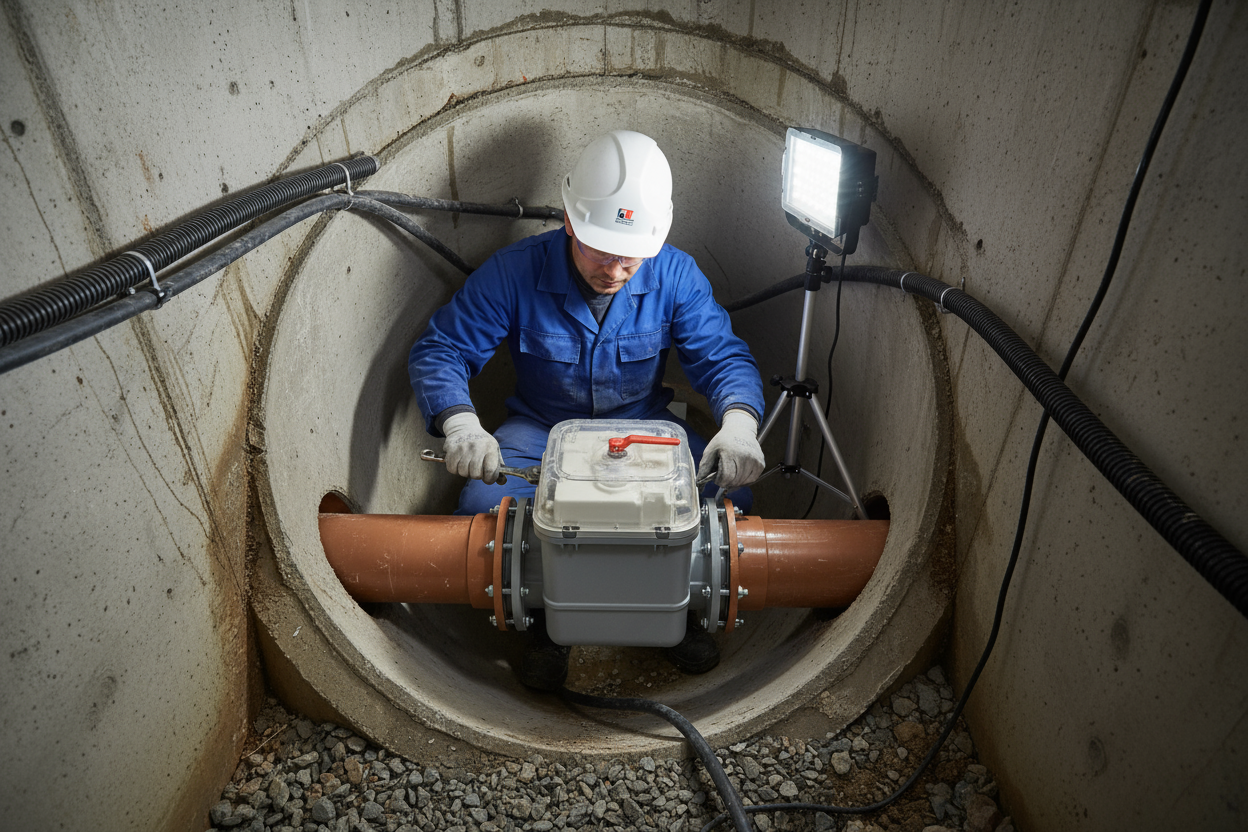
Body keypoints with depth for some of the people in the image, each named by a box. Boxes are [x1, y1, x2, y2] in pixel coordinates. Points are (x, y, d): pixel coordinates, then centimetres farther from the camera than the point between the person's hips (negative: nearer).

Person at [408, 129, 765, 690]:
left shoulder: (675, 276, -13)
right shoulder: (515, 272, -18)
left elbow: (723, 356, -12)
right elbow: (439, 350, -15)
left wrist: (739, 421, -36)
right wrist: (459, 423, -37)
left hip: (643, 427, 1)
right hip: (541, 430, 0)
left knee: (729, 489, -23)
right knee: (482, 506, -28)